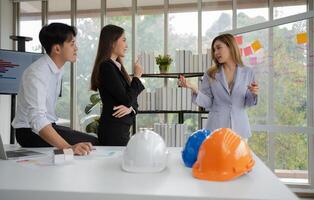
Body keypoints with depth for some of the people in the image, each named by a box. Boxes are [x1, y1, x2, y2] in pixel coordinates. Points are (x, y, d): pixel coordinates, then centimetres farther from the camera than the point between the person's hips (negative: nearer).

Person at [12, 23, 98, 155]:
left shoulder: (58, 67, 2)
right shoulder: (37, 73, -25)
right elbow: (37, 120, -37)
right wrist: (68, 148, -48)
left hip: (47, 125, 8)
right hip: (31, 131, -8)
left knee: (93, 143, 4)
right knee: (91, 144, -14)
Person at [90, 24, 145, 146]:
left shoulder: (117, 66, 12)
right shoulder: (106, 67, -14)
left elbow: (132, 99, 13)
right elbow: (127, 99, -18)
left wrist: (130, 108, -9)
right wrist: (137, 76, -5)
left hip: (121, 128, 8)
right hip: (113, 129, -8)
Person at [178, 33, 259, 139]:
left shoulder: (247, 72, 3)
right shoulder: (210, 74, 2)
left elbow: (247, 103, 8)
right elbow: (207, 103, -2)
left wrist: (253, 94, -12)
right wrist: (194, 89, -16)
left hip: (239, 127, 1)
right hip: (216, 127, -1)